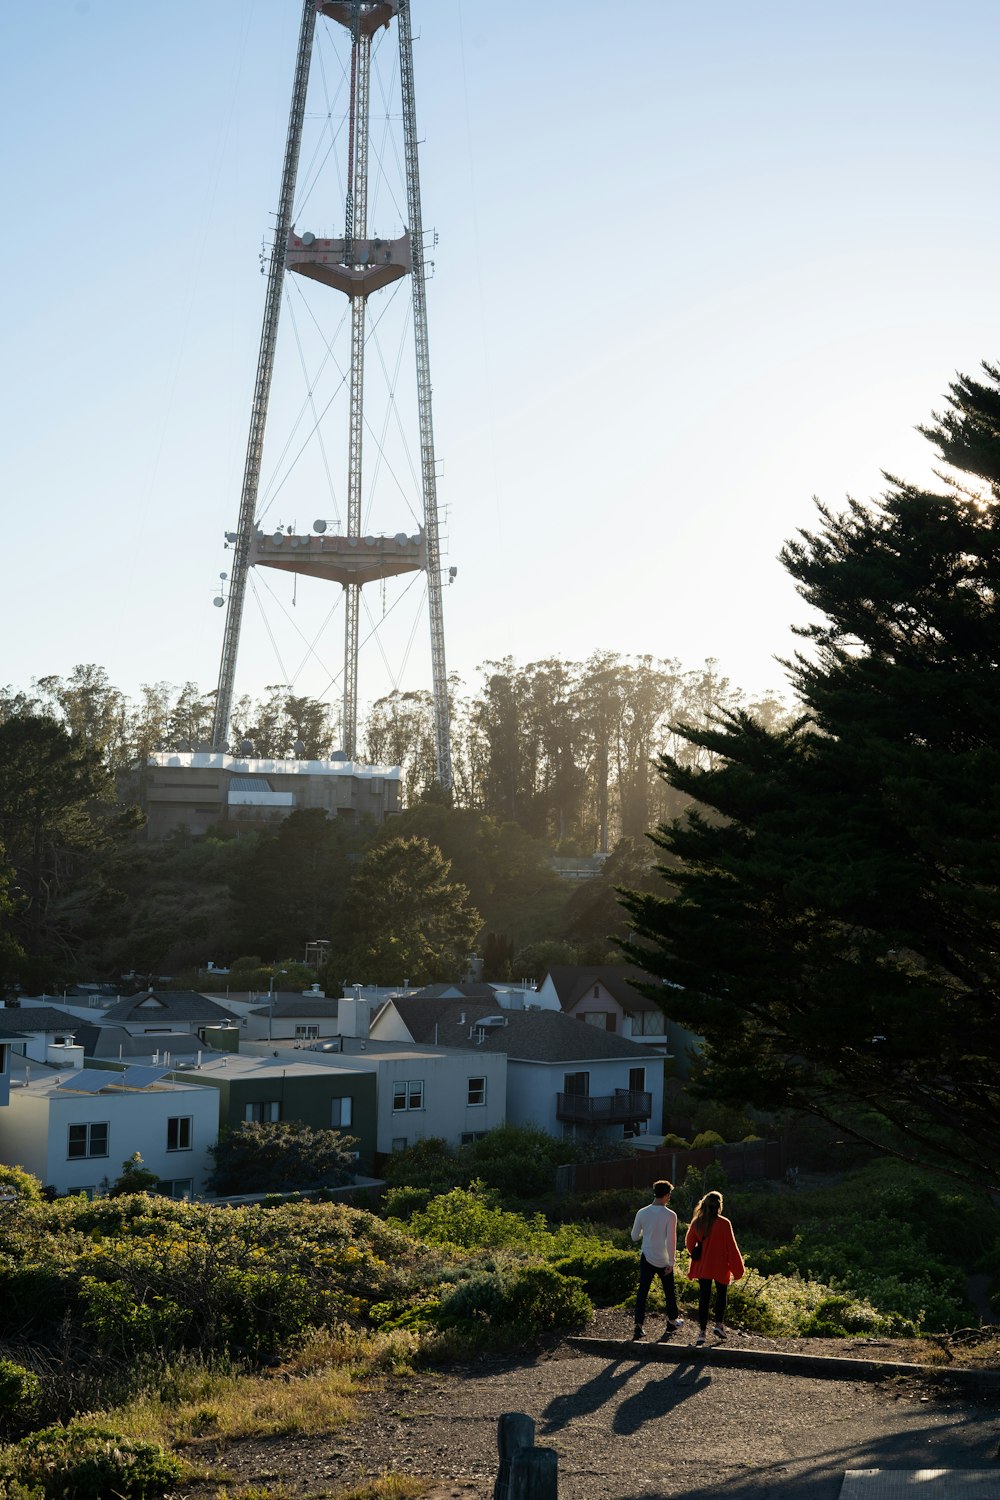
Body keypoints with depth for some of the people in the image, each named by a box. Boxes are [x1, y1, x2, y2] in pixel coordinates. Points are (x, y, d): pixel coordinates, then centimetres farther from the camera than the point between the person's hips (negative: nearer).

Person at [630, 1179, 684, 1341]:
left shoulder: (642, 1213, -4)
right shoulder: (670, 1215, -14)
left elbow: (634, 1236, 6)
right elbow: (671, 1241, -15)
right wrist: (671, 1263, -8)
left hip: (646, 1259, 2)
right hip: (663, 1261, -2)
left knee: (642, 1292, 6)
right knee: (670, 1291, 18)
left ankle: (639, 1327, 0)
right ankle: (672, 1320, 34)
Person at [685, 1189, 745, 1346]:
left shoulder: (696, 1223, -2)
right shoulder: (724, 1224, -15)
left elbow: (689, 1243, 9)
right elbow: (731, 1247, -12)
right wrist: (737, 1269, -3)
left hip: (702, 1267, 3)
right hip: (720, 1267, -3)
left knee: (704, 1298, 8)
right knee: (721, 1295, 18)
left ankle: (702, 1331, 3)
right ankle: (719, 1324, 8)